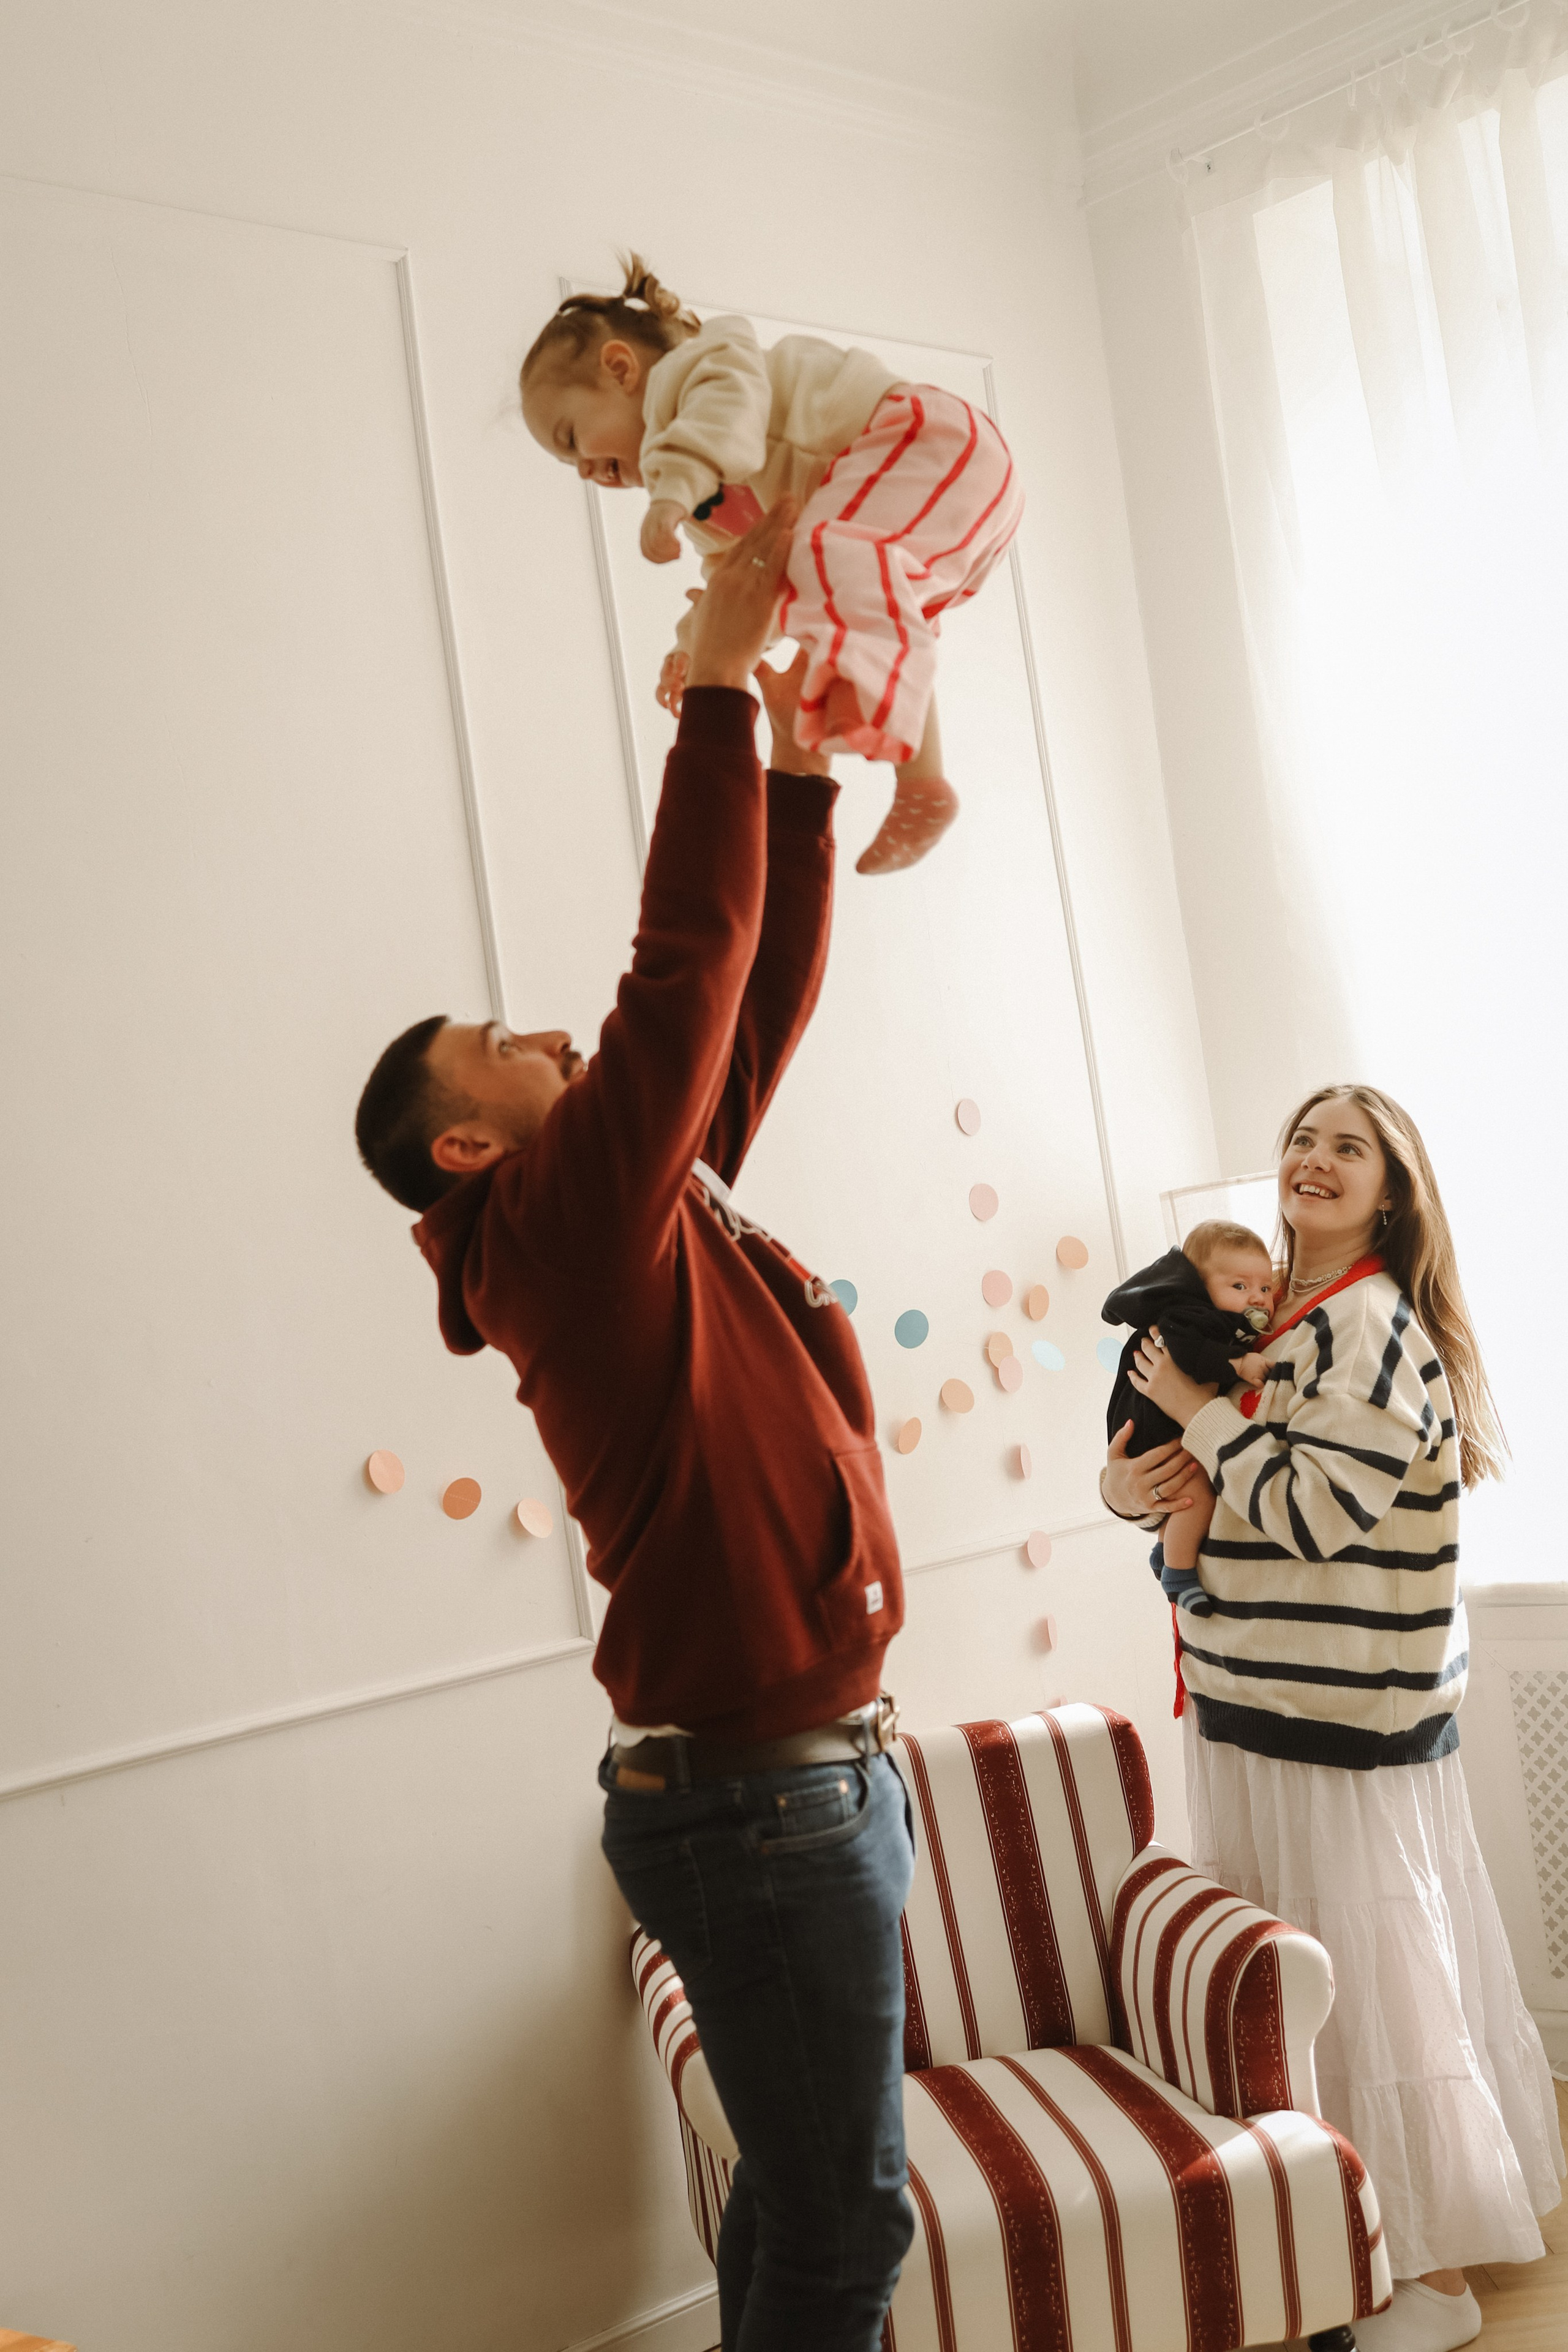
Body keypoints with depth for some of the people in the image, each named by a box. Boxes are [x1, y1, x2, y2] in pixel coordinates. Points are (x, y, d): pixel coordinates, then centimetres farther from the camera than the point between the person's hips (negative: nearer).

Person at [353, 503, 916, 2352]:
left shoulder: (650, 1202, 11)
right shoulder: (562, 1217, -15)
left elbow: (760, 1000, 13)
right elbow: (686, 968, -22)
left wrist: (803, 769, 8)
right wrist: (717, 684, -16)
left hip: (797, 1773, 9)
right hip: (758, 1800, -9)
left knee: (803, 2195, 20)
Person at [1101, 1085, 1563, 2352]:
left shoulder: (1372, 1320, -13)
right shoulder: (1275, 1319, 13)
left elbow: (1314, 1508, -22)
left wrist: (1198, 1409, -11)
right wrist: (1129, 1480, -3)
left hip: (1346, 1717, -8)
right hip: (1262, 1706, 9)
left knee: (1377, 1973, 0)